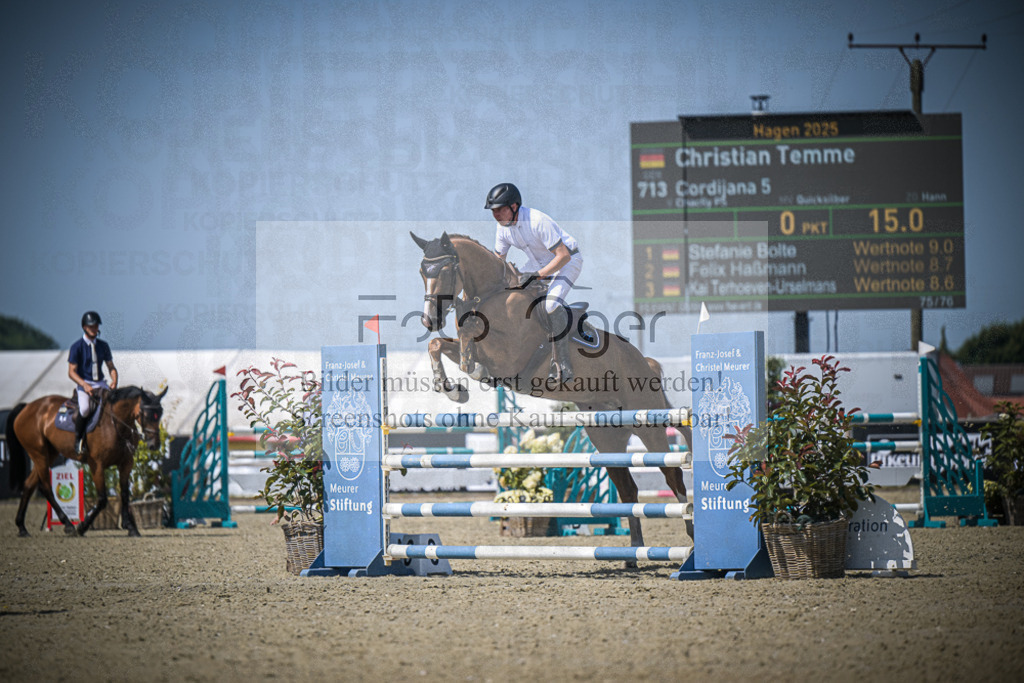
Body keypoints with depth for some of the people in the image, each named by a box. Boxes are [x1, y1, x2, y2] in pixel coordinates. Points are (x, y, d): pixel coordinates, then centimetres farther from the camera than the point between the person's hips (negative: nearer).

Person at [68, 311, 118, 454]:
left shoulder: (103, 345, 10)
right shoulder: (77, 346, -5)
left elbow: (111, 367, 14)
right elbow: (71, 372, -8)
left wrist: (114, 381, -8)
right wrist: (85, 385, -24)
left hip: (101, 384, 5)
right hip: (83, 384, -5)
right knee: (85, 408, -35)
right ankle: (78, 440, -16)